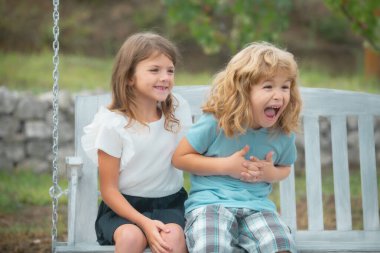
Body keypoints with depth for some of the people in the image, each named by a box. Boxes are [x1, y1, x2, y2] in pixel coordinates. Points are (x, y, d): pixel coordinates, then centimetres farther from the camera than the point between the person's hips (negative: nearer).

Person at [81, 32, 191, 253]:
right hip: (123, 206, -2)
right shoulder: (113, 124, -11)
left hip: (169, 204, 2)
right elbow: (109, 189, -9)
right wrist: (145, 223, -22)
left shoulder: (179, 109, -1)